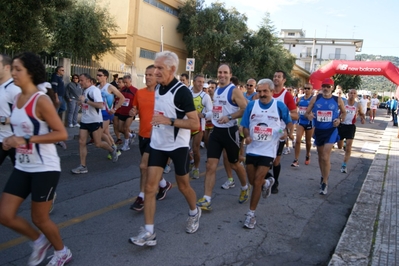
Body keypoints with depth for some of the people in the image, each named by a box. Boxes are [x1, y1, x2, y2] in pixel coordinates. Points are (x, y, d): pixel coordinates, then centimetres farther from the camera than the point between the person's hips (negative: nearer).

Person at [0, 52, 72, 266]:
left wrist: (26, 140, -24)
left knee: (39, 218, 6)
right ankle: (39, 240, 33)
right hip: (22, 167, 7)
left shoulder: (41, 100, -17)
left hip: (45, 168, -7)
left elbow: (62, 134, -21)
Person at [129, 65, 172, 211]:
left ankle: (142, 197, 6)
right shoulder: (139, 93, 5)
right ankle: (164, 184, 41)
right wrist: (133, 112, -5)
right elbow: (135, 109, 17)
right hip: (142, 134, 7)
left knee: (144, 165, -9)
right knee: (150, 166, 17)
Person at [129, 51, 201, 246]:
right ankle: (149, 233, 4)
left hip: (178, 145, -6)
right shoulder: (157, 88, 4)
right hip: (157, 144, 6)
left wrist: (168, 121, -27)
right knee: (150, 187, -2)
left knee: (183, 186, 12)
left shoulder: (182, 91, -18)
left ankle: (194, 213, 41)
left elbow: (195, 123, -21)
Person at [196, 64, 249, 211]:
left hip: (229, 131, -6)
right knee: (210, 165, -2)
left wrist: (229, 117, -25)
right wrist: (211, 115, 13)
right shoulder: (216, 90, 12)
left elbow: (245, 109, -18)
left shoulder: (234, 90, -11)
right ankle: (206, 200, 0)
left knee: (234, 164, 11)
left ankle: (245, 188, 39)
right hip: (216, 131, 6)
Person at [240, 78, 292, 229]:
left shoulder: (280, 106, -6)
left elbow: (289, 122, 10)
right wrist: (247, 136, -18)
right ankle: (267, 183, 49)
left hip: (268, 151, -3)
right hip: (252, 149, 3)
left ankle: (251, 213, 7)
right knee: (252, 181, 14)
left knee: (257, 182, -8)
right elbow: (245, 126, 2)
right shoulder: (251, 105, -3)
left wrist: (287, 133, -10)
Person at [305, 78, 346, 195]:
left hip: (331, 130, -3)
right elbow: (306, 112, -1)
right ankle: (324, 176, 39)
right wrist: (308, 115, -24)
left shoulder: (338, 100, -3)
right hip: (318, 130, 3)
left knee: (326, 157, -12)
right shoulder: (315, 99, -2)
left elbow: (344, 112, 12)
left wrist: (340, 119, -8)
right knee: (320, 156, 17)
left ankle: (325, 183, 2)